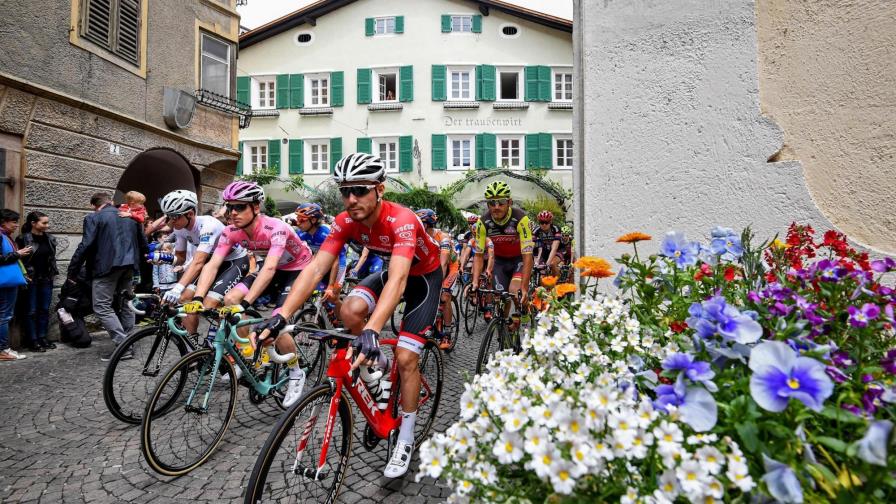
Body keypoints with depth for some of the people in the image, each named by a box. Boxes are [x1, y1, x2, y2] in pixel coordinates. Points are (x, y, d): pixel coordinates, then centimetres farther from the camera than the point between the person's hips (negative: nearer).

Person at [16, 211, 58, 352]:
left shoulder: (49, 238, 8)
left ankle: (42, 338, 19)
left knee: (45, 310, 10)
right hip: (31, 280, -5)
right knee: (32, 311, 2)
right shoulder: (23, 239, -9)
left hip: (46, 280, 5)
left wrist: (54, 273, 10)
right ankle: (33, 341, 10)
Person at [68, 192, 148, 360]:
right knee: (125, 305, 14)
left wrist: (72, 272, -5)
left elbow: (85, 246, -11)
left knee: (102, 307, -2)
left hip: (106, 266, -6)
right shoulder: (131, 217, 15)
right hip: (129, 266, 6)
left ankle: (122, 345, -10)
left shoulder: (93, 218, -3)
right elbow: (143, 244, 16)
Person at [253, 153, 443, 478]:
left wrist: (372, 330, -62)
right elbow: (315, 268, -26)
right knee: (350, 311, -23)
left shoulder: (401, 220, -36)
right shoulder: (346, 222, -20)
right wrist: (282, 315, -39)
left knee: (405, 357, -11)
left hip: (424, 276, -5)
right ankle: (376, 364, 8)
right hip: (390, 270, 5)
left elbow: (398, 279, -49)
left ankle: (405, 440, 10)